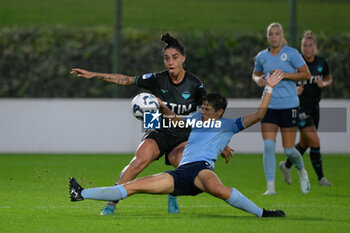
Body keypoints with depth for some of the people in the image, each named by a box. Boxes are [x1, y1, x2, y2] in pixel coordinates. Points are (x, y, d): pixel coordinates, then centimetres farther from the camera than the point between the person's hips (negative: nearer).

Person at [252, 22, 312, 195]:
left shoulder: (291, 53, -4)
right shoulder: (262, 56, 7)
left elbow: (306, 74, -4)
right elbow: (256, 73, 23)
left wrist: (284, 75, -15)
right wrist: (258, 79, -1)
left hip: (289, 105, -3)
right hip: (269, 105, 3)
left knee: (288, 150, 0)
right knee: (268, 146, -11)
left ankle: (302, 172, 32)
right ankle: (270, 186, -8)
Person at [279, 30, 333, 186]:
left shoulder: (322, 63, 1)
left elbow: (329, 79, 16)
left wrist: (324, 84, -7)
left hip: (314, 106, 6)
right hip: (300, 105, -6)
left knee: (305, 143, 15)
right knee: (314, 141, -13)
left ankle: (286, 165, 38)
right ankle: (320, 177, -4)